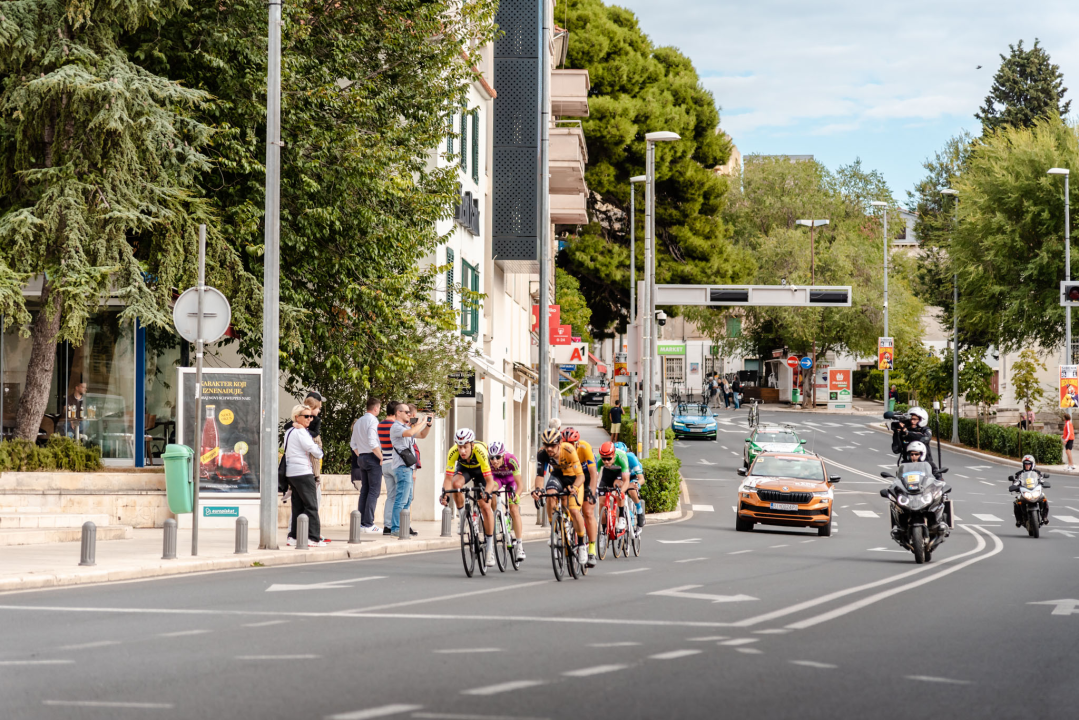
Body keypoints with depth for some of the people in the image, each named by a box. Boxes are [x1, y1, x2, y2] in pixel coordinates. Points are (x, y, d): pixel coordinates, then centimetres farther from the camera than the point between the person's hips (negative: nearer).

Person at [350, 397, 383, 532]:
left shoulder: (358, 422, 14)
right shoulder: (372, 421, -12)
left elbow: (353, 444, 18)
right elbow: (372, 443, -22)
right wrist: (381, 457, -16)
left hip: (361, 458, 8)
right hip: (373, 457, -8)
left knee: (364, 490, 11)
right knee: (374, 490, -7)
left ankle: (361, 522, 9)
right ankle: (368, 524, -12)